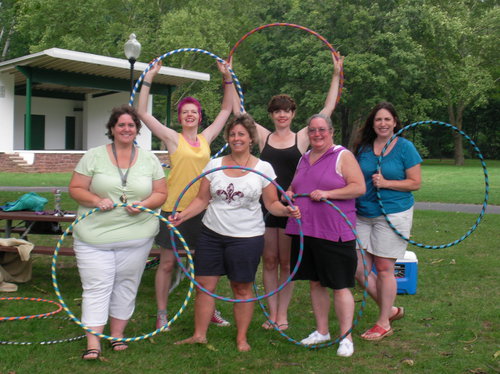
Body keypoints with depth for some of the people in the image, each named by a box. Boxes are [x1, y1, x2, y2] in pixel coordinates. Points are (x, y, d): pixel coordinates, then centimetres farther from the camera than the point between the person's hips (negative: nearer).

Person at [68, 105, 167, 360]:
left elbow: (161, 193, 8)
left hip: (136, 236, 2)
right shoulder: (94, 156, 2)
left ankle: (117, 334, 25)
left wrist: (145, 204, -12)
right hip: (94, 236, -2)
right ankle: (93, 342, 1)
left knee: (126, 285, 9)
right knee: (96, 287, -4)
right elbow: (75, 188, 1)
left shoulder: (149, 159, 8)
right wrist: (97, 200, -17)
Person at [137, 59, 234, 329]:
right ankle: (161, 314, 15)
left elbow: (226, 109, 17)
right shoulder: (173, 138, -1)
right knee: (167, 262, 4)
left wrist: (227, 79, 12)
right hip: (174, 208, -4)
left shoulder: (206, 138, 9)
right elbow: (142, 112, -7)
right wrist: (148, 79, -10)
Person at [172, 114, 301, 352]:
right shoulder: (214, 165, 4)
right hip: (211, 234, 2)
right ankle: (199, 335, 19)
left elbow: (272, 204, 1)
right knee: (205, 285, 4)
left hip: (246, 237, -2)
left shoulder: (263, 168, -1)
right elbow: (202, 200, 5)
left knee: (242, 288, 7)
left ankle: (242, 338, 22)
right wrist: (183, 215, -9)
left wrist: (286, 211, -19)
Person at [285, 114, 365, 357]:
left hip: (334, 233, -6)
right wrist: (289, 193, 5)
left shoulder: (343, 156, -3)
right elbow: (295, 186, 29)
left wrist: (327, 193, -19)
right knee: (315, 282, 13)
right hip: (304, 230, 7)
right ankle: (322, 331, 26)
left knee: (340, 286, -3)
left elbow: (359, 187, -11)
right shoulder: (304, 159, 17)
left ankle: (346, 337, 6)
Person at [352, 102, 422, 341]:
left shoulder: (404, 147, -4)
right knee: (358, 268, 2)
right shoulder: (363, 147, 8)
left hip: (394, 214, -5)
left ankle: (384, 323, 16)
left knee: (384, 269, 1)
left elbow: (415, 182, -6)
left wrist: (386, 183, -16)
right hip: (363, 214, 5)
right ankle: (390, 309, 23)